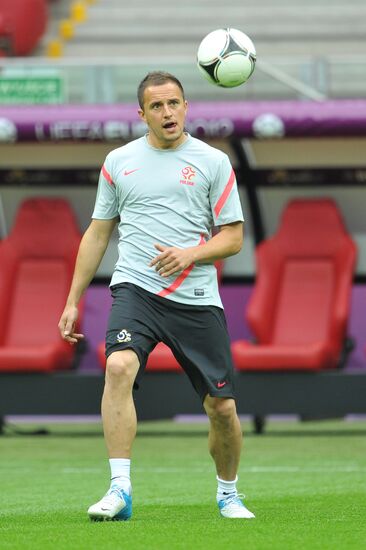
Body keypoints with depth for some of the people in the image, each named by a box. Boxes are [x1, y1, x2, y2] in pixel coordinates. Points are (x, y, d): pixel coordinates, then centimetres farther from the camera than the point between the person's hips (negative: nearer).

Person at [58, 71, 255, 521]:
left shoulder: (213, 162, 5)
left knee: (222, 407, -1)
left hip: (197, 299, 0)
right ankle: (119, 490, -29)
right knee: (118, 367, -28)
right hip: (134, 290, 0)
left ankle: (228, 493, 26)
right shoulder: (118, 162, 11)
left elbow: (233, 237, 5)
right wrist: (73, 301, 13)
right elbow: (97, 234, 17)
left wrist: (191, 254, -14)